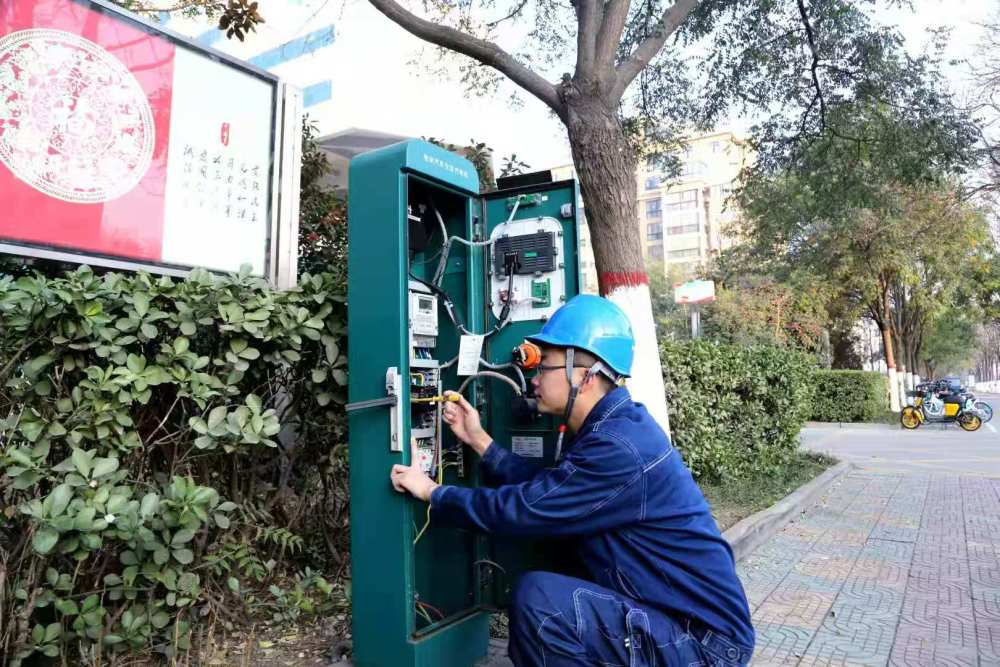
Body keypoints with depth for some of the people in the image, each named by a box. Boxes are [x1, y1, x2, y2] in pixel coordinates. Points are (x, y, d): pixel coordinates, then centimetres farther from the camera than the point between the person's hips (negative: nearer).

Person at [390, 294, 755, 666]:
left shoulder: (617, 449, -26)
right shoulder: (614, 427, 5)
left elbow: (519, 510, -22)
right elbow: (540, 490, 6)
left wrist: (431, 491, -8)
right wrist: (478, 440, 7)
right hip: (683, 617, 10)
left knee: (537, 598, -21)